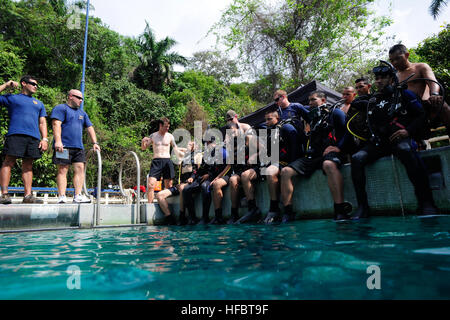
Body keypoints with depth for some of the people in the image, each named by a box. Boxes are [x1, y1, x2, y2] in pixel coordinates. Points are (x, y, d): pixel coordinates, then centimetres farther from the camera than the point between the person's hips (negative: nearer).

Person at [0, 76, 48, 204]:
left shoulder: (39, 103, 27)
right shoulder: (11, 97, 19)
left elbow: (42, 122, 21)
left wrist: (45, 139, 7)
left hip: (34, 137, 3)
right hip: (15, 135, -3)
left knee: (28, 166, 1)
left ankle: (28, 196, -3)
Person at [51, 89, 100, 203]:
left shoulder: (82, 113, 26)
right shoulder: (61, 108, 5)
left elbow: (90, 128, 24)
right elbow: (56, 124, -9)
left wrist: (95, 143, 11)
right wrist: (58, 141, -21)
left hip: (79, 147, 6)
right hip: (64, 146, -6)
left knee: (80, 169, -4)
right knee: (62, 170, -7)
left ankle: (78, 196, -5)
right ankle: (61, 197, -9)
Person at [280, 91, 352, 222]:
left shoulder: (335, 113, 12)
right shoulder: (311, 117, 28)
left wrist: (339, 147, -12)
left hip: (330, 152, -5)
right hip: (312, 156, 6)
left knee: (329, 165, -42)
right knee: (286, 171, -15)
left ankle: (340, 211, -43)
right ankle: (287, 213, -15)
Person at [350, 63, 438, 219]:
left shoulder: (403, 94, 12)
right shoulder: (372, 101, 22)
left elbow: (421, 115, 7)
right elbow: (370, 125, 25)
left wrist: (408, 131, -10)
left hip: (399, 138, -3)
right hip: (378, 143, 4)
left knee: (406, 150, -40)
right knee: (357, 158, -24)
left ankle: (426, 202, -36)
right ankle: (362, 207, -23)